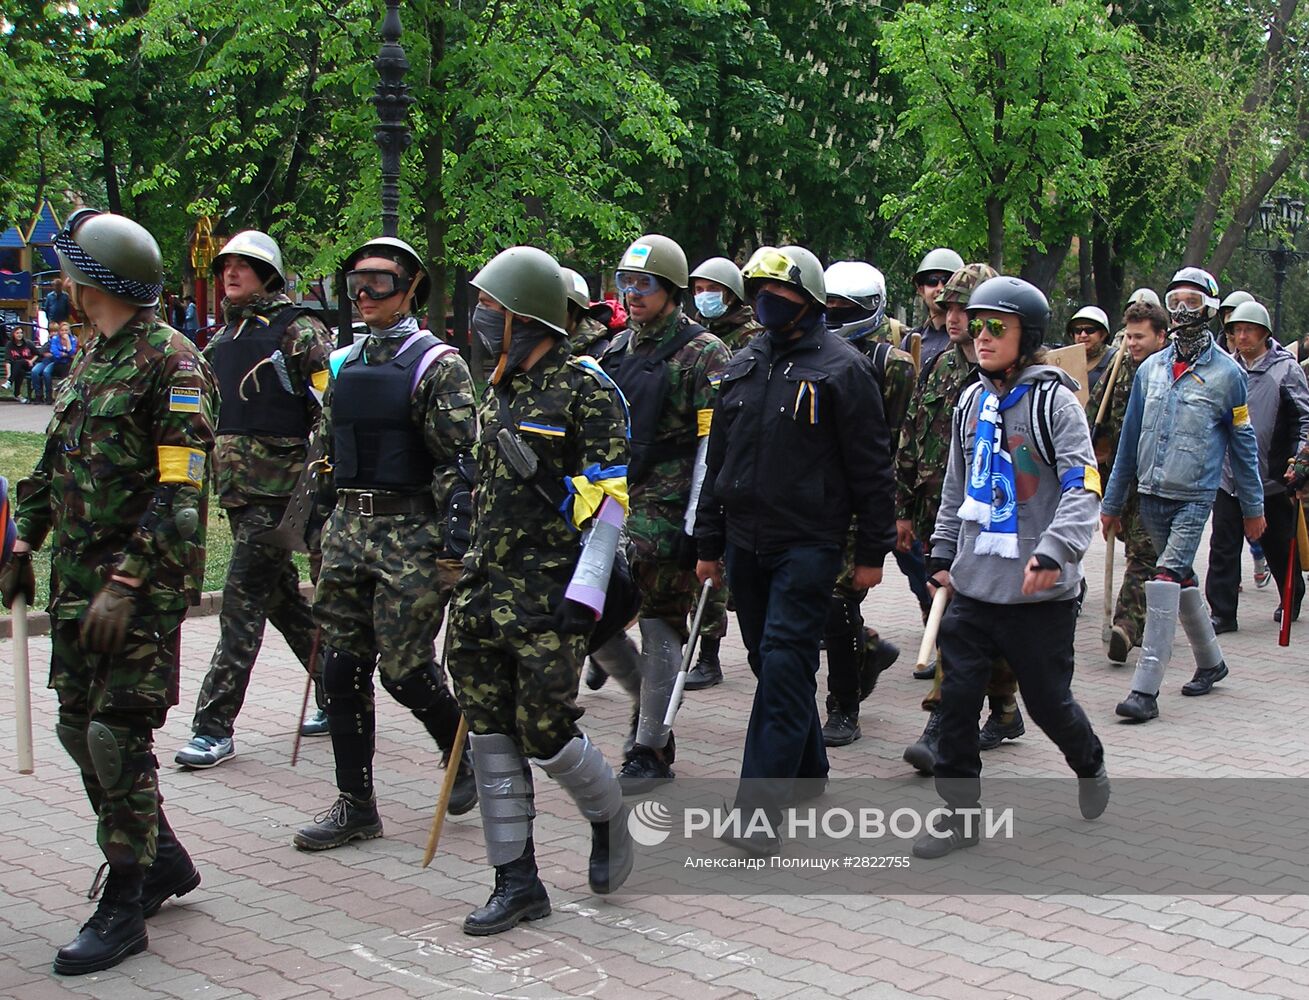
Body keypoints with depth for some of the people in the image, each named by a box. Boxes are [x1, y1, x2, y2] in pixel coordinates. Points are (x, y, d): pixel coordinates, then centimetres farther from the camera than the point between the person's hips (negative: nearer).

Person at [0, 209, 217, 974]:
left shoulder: (171, 361, -13)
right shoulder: (94, 357, 14)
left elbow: (181, 489, -20)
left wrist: (127, 583, -24)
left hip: (144, 584, -9)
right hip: (79, 577, 9)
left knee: (118, 737, -6)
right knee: (80, 726, 12)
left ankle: (125, 907, 6)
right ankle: (163, 861, 28)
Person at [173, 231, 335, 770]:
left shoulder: (297, 331, -8)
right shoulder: (224, 337, 16)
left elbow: (330, 410, -12)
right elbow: (207, 408, 27)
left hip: (277, 486, -8)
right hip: (236, 485, 8)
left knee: (243, 600, -9)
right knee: (282, 596, 14)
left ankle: (214, 726, -6)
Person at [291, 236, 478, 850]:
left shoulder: (437, 365, -7)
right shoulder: (345, 364, 13)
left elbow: (460, 461, -12)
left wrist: (453, 548, -17)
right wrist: (322, 529, 16)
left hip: (412, 533, -6)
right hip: (348, 529, 7)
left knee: (404, 666, -4)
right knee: (341, 667, 5)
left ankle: (463, 751, 25)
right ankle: (355, 805, 15)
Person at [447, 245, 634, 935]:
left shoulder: (583, 387, -9)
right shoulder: (499, 386, 15)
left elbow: (609, 493, -14)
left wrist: (585, 589, -20)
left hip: (549, 591, -8)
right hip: (487, 586, 8)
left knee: (546, 728, -6)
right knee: (491, 731, 6)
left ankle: (608, 819, 25)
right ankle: (517, 881, 14)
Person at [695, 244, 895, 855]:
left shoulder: (841, 367, -6)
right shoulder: (742, 367, 12)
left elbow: (871, 466, -4)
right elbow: (718, 458, 17)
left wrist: (872, 552, -5)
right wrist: (708, 543, 16)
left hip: (808, 544, -6)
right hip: (746, 543, 7)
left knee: (784, 668, -11)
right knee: (771, 663, 14)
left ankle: (761, 810, -11)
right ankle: (806, 772, 32)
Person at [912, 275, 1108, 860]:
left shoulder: (1054, 400, -9)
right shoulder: (972, 402, 11)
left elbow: (1082, 486, -17)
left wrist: (1054, 552, -30)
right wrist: (942, 554, 18)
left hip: (1039, 591, -5)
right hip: (973, 586, 5)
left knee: (1047, 700, 8)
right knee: (957, 696, 0)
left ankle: (1090, 767, 39)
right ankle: (960, 813, 12)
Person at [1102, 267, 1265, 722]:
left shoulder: (1226, 373, -2)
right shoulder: (1150, 368, 9)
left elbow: (1243, 443, 5)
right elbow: (1130, 438, 14)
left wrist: (1253, 507, 9)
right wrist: (1112, 501, 15)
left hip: (1195, 497, -5)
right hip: (1151, 495, 5)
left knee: (1166, 580, -17)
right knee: (1183, 580, 16)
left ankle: (1145, 688, -18)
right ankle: (1210, 661, 36)